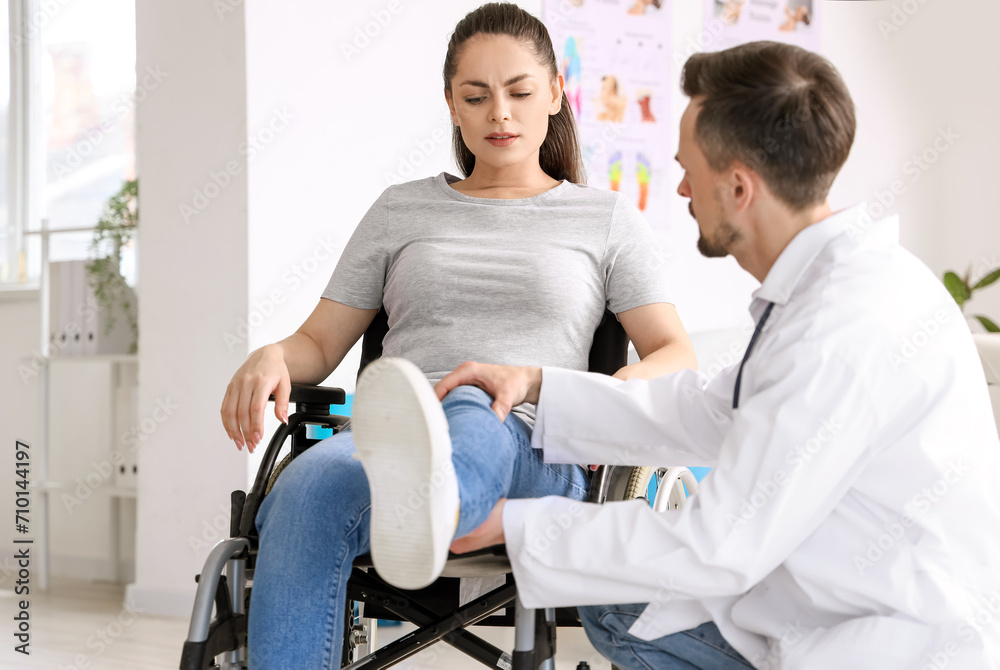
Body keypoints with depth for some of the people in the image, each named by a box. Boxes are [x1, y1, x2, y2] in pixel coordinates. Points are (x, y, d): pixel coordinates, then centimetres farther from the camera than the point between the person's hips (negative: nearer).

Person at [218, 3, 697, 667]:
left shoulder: (607, 219, 21)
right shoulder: (400, 210, 25)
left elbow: (677, 359, 13)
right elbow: (320, 342, 23)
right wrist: (272, 357, -2)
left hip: (531, 451, -2)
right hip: (382, 443, 2)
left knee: (472, 416, -42)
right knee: (307, 489, -37)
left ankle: (424, 511, -76)